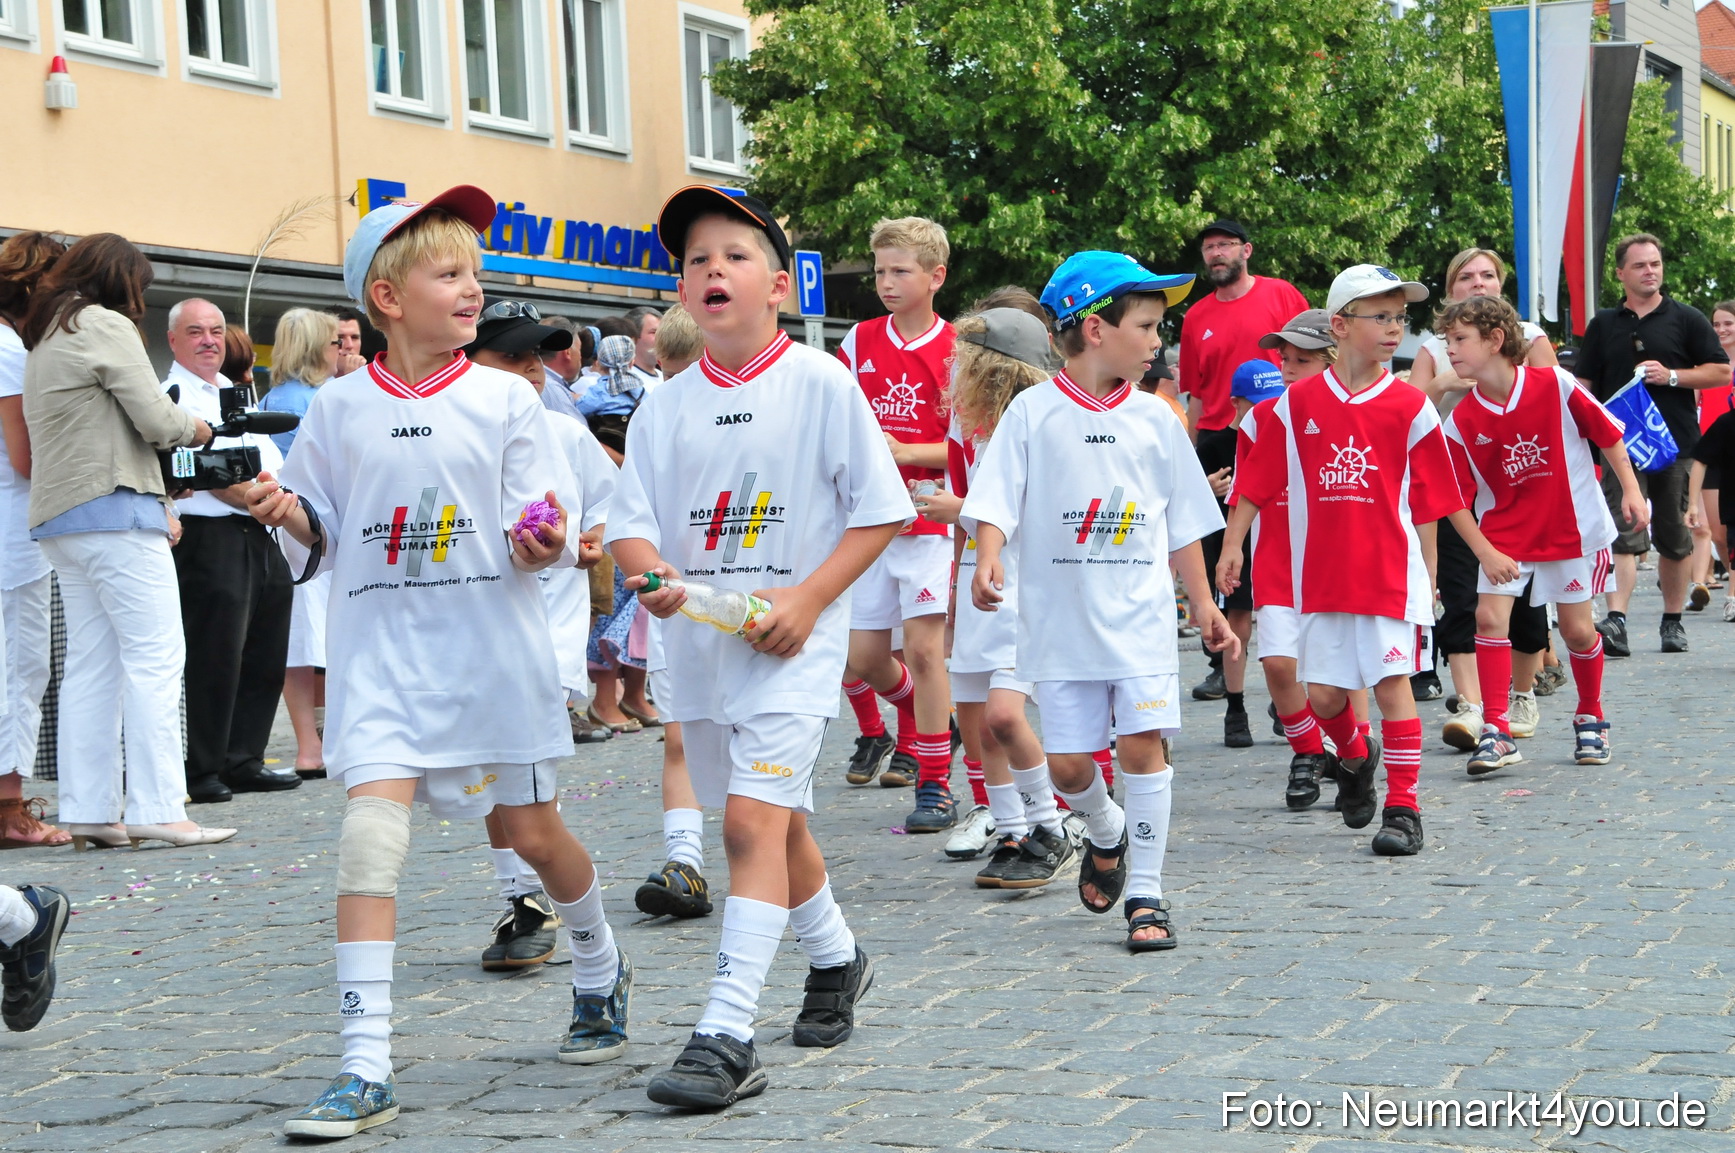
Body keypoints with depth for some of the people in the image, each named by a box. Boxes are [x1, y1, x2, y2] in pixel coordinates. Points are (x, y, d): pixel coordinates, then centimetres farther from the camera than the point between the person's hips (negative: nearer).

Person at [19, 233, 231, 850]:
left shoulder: (43, 337, 22)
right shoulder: (105, 326, -6)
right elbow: (155, 419, -12)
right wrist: (197, 428, 9)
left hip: (58, 519, 9)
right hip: (115, 510, -9)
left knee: (91, 661, 8)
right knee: (155, 654, -10)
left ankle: (86, 811, 5)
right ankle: (156, 808, -15)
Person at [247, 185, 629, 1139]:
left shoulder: (505, 398, -1)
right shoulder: (338, 408, 2)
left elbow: (537, 538, -1)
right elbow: (325, 536, 9)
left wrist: (544, 545, -23)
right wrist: (287, 513, -11)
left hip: (492, 647, 0)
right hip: (381, 646, 0)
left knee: (533, 831, 11)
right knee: (369, 834, -14)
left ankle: (600, 970, 42)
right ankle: (366, 1071, -13)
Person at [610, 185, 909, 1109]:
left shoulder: (821, 383, -7)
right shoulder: (666, 406, 5)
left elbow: (879, 511, -6)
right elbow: (629, 520, 2)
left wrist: (807, 599, -16)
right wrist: (651, 573, -21)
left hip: (790, 644, -5)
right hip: (698, 641, 6)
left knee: (753, 820, -17)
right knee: (775, 820, 20)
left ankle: (726, 1035, -19)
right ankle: (836, 960, 44)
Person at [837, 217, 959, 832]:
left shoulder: (955, 351, -4)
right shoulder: (860, 341, 6)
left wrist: (905, 452, -16)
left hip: (928, 517, -4)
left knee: (924, 646, -9)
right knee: (861, 654, 4)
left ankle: (934, 785, -2)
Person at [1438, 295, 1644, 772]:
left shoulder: (1555, 385, -14)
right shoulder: (1462, 421, -8)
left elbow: (1607, 434, -3)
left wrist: (1630, 491, -2)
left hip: (1572, 527, -2)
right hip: (1505, 532, 2)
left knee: (1577, 629, 4)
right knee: (1489, 616, -13)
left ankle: (1590, 718, 28)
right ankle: (1495, 732, -8)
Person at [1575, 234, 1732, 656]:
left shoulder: (1686, 319, 6)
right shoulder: (1603, 325, 10)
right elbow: (1585, 383, 12)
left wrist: (1672, 376, -10)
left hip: (1674, 444, 0)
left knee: (1674, 538, 8)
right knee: (1624, 534, -12)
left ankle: (1673, 621, 20)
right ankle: (1616, 620, -23)